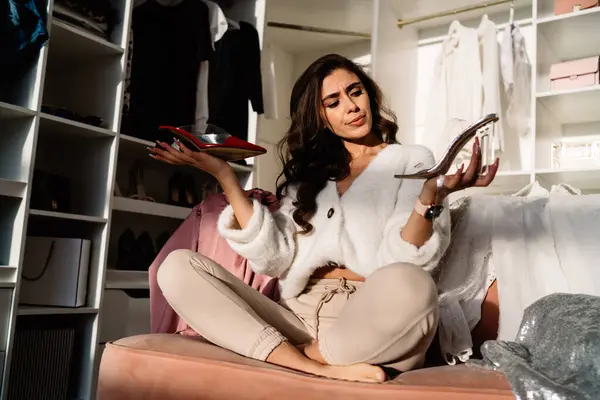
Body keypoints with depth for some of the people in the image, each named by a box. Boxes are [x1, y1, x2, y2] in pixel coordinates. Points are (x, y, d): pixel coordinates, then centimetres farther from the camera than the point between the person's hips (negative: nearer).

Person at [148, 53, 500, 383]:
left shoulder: (413, 160, 9)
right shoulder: (306, 172, 19)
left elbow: (404, 263, -5)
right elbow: (274, 259, 4)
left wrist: (431, 198, -24)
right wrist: (225, 175, 2)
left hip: (374, 328, -3)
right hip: (300, 317, 4)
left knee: (409, 285, -37)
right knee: (178, 267, -13)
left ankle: (308, 357, -10)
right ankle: (324, 370, -24)